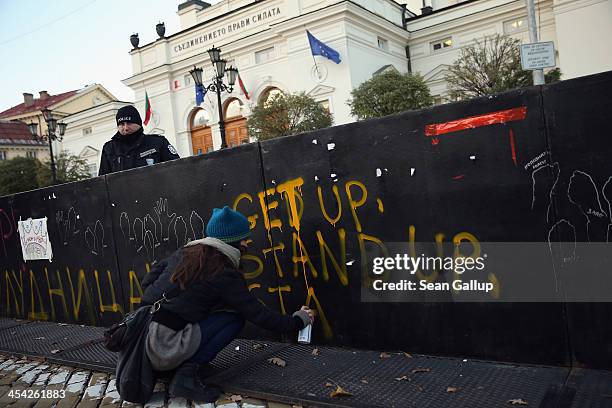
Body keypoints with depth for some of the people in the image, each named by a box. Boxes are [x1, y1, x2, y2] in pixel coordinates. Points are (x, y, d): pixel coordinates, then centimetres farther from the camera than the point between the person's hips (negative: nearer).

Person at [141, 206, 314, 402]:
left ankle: (182, 363, 12)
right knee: (235, 317, 1)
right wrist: (297, 320, 11)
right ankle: (187, 374, -6)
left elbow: (147, 282, 15)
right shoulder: (224, 274, -8)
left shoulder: (184, 253, 11)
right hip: (163, 348, -8)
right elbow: (258, 314, -3)